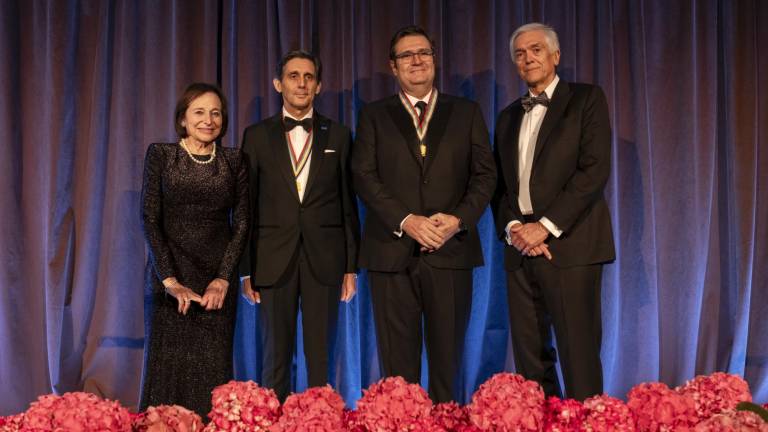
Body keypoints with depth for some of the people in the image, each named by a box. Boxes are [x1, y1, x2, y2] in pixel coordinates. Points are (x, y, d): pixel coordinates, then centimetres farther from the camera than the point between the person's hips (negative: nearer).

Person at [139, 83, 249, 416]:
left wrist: (224, 278, -9)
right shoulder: (160, 155, 2)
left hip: (218, 279, 1)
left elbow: (241, 223, 3)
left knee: (214, 367, 1)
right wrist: (170, 279, -13)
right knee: (166, 363, 0)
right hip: (169, 278, -1)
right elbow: (149, 218, -4)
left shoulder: (234, 161, 7)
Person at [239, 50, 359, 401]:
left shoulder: (338, 136, 8)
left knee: (321, 357, 4)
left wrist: (351, 266, 3)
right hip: (274, 261, 0)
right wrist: (246, 269, 1)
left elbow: (348, 204, 7)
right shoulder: (257, 136, 7)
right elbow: (246, 207, 6)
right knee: (276, 356, 6)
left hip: (324, 260, 0)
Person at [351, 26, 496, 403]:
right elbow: (364, 177, 0)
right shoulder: (374, 116, 10)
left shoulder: (466, 113, 12)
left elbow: (485, 174, 7)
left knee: (448, 356, 6)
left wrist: (458, 220, -10)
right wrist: (406, 221, -13)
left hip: (451, 250, 1)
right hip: (392, 252, 0)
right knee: (397, 361, 4)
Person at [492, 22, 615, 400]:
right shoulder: (508, 117, 21)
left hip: (569, 244, -5)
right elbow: (500, 185, 17)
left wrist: (546, 226, -14)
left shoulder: (586, 99, 4)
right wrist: (512, 227, -3)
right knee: (529, 359, 6)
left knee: (578, 358, -7)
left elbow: (595, 170, -8)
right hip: (520, 249, 5)